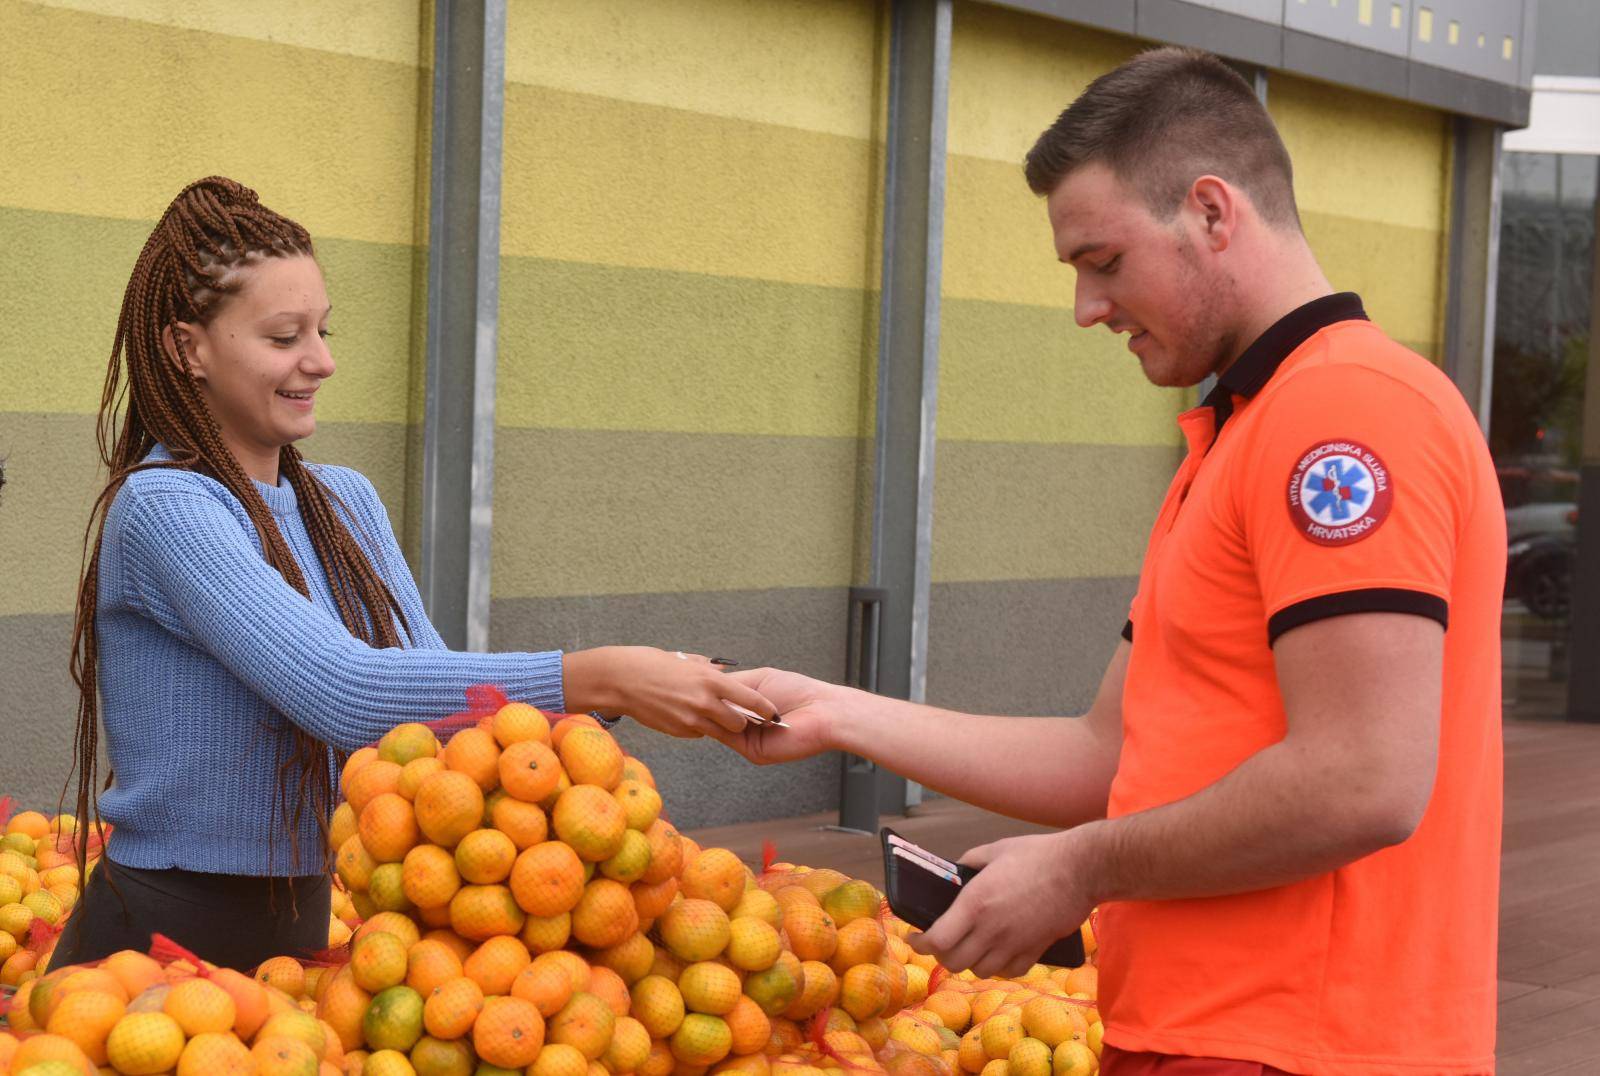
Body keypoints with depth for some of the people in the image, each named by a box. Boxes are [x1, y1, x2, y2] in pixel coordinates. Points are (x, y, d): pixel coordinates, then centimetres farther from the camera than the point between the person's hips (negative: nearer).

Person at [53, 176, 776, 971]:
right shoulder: (163, 508, -17)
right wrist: (603, 679, -32)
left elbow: (425, 677, -1)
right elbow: (347, 693, -28)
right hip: (164, 934, -7)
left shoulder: (347, 503, 8)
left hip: (298, 928, 7)